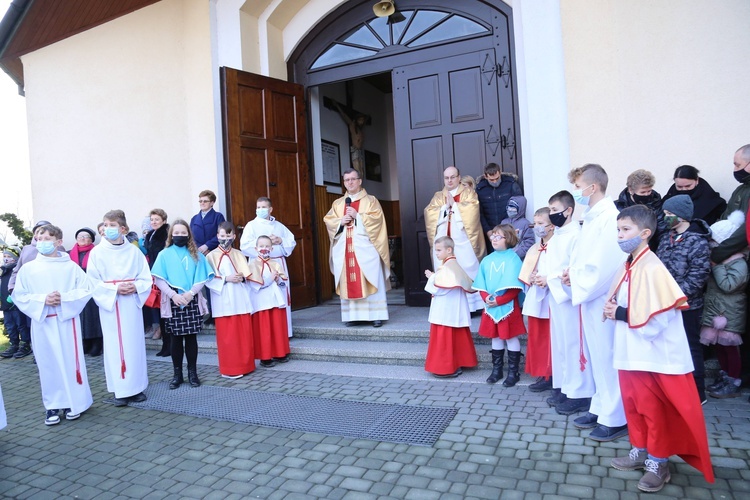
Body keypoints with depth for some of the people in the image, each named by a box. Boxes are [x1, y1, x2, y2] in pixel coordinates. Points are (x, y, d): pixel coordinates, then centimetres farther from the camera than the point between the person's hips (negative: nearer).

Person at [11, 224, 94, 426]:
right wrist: (43, 299, -14)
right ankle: (52, 405, 17)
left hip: (67, 320, -1)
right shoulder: (27, 269, 2)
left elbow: (86, 290, -3)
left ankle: (74, 402, 18)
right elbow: (19, 296, 1)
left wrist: (64, 298, -16)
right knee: (48, 363, 6)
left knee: (70, 360, 4)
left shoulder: (71, 266, -1)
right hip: (42, 323, 1)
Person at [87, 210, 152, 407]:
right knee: (115, 345, 2)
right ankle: (120, 390, 12)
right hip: (110, 304, -1)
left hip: (132, 304, 1)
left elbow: (146, 279, 4)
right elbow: (93, 282, -4)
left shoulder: (134, 251, 2)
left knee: (135, 344, 6)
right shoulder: (97, 252, -1)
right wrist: (115, 289, -16)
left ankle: (136, 387, 16)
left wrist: (135, 287, -15)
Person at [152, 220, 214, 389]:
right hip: (172, 302, -1)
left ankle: (192, 373, 13)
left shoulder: (196, 254, 8)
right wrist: (173, 295, -15)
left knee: (191, 337, 4)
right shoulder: (164, 254, 3)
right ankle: (177, 374, 14)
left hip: (192, 302, 1)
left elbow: (202, 278, 1)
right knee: (176, 338, 5)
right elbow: (158, 279, -4)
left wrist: (190, 293, -13)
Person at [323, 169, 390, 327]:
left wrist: (357, 216, -12)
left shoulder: (370, 200, 7)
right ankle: (352, 315, 8)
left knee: (370, 282, -4)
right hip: (344, 249, 3)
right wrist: (341, 221, -8)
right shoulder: (337, 203, 17)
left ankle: (376, 315, 1)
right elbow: (328, 220, 10)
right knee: (348, 282, 2)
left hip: (365, 248, -3)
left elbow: (376, 219, -5)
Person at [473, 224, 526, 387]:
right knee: (495, 337, 13)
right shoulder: (487, 260, 7)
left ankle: (513, 372, 15)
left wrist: (499, 300, -19)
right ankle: (496, 370, 25)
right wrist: (486, 297, -10)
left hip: (508, 306, -5)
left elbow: (514, 287, -15)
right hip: (491, 306, 5)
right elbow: (481, 285, 8)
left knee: (511, 337, 3)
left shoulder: (513, 259, -9)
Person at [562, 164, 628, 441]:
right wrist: (573, 273, 0)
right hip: (590, 296, 9)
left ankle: (615, 419, 14)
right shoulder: (592, 217, 13)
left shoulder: (610, 217, -17)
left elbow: (606, 265, -22)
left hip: (603, 299, -9)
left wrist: (578, 283, -10)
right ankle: (601, 407, 31)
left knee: (608, 358, 1)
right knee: (597, 355, 17)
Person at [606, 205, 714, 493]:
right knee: (633, 405, 19)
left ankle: (659, 463, 25)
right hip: (630, 352, 8)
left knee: (653, 411, 8)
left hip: (652, 355, -8)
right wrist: (612, 310, -3)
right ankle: (640, 451, 36)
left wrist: (620, 314, -17)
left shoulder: (652, 269, -21)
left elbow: (657, 321, -25)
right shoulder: (628, 267, 5)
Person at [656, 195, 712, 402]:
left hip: (686, 306, -7)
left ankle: (697, 393, 21)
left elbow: (697, 278, -18)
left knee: (690, 348, 6)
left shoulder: (698, 242, -15)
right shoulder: (666, 238, 6)